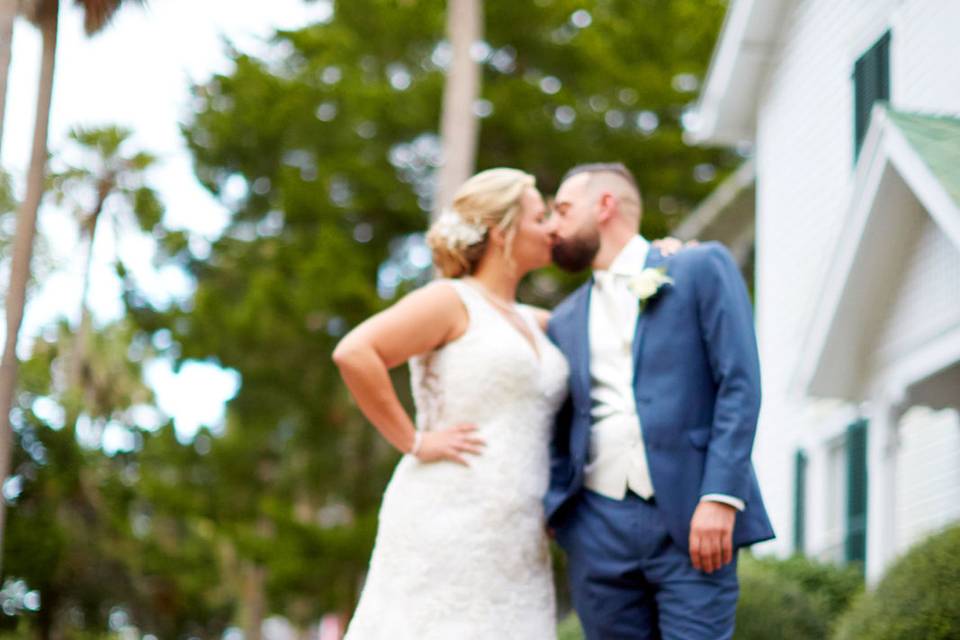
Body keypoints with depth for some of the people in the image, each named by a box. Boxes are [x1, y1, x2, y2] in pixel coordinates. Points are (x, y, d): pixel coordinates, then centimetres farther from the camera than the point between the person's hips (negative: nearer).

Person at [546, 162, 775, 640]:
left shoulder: (701, 268, 4)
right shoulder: (565, 320, 19)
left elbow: (739, 385, -5)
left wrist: (720, 498, -15)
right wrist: (547, 511, 0)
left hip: (692, 517, -4)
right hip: (598, 526, 5)